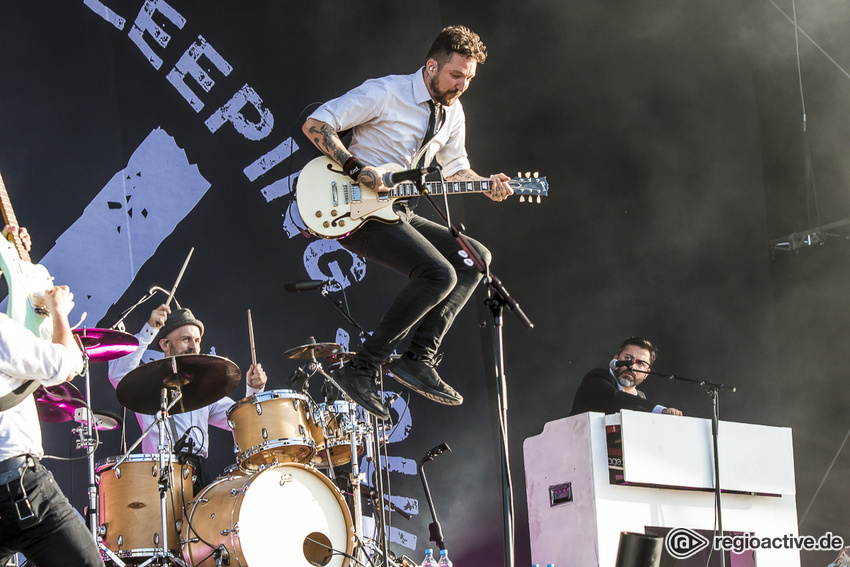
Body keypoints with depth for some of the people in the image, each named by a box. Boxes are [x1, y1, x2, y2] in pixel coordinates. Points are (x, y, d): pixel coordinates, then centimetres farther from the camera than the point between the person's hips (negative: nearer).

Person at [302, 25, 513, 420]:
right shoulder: (385, 93, -14)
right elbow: (315, 124, -15)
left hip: (395, 212, 9)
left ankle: (419, 358, -4)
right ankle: (363, 368, -17)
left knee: (474, 257, 1)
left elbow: (455, 167, 25)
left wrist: (486, 186, 4)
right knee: (439, 274, -23)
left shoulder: (452, 111, 11)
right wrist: (356, 168, -24)